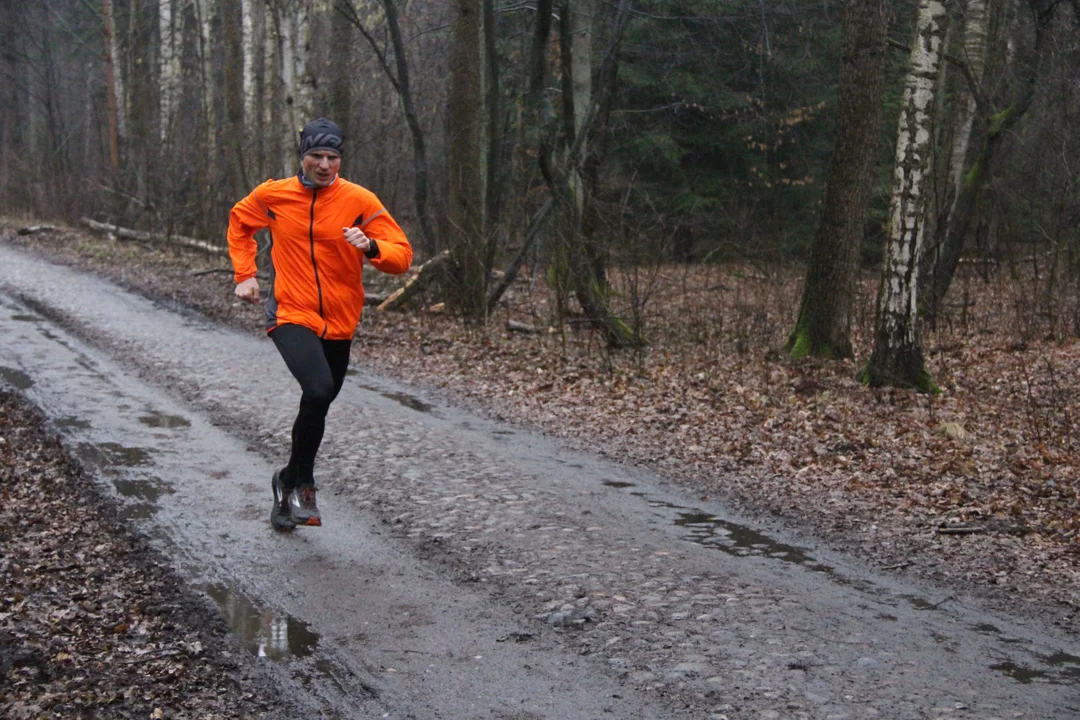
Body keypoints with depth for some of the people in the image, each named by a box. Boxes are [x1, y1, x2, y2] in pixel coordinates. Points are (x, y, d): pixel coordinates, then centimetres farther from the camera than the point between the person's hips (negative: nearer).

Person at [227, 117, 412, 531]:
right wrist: (244, 274, 11)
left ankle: (289, 486, 38)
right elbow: (239, 222, 20)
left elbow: (402, 256, -7)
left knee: (317, 405, 15)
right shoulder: (272, 195, -2)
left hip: (339, 324, 3)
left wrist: (370, 247, -27)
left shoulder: (360, 201, -5)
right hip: (291, 315, -2)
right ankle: (301, 483, -7)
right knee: (319, 390, -27)